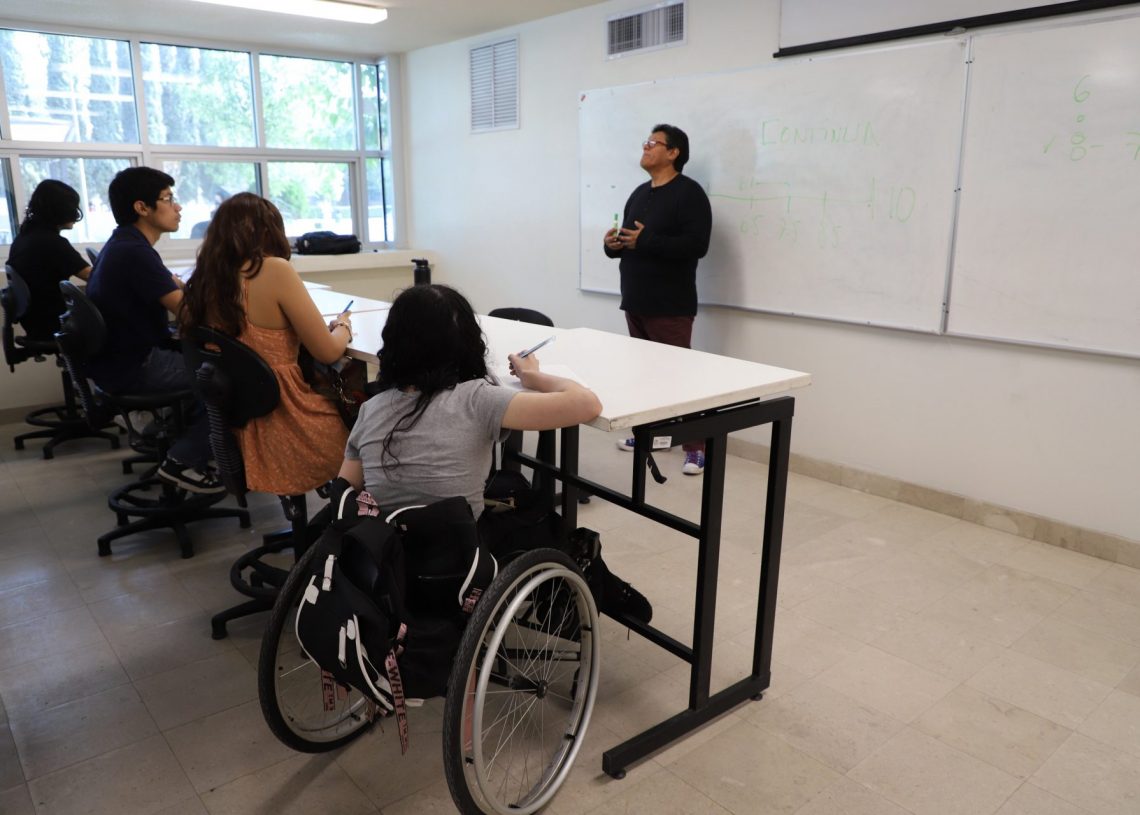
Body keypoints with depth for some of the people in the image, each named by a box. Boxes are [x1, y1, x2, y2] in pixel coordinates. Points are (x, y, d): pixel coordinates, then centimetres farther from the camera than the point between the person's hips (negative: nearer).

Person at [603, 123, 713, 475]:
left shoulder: (689, 193, -9)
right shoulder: (639, 193, 18)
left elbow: (696, 245, -21)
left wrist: (645, 241, -23)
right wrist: (613, 244, 1)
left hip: (670, 306, -8)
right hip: (635, 302, 8)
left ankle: (696, 448, -2)